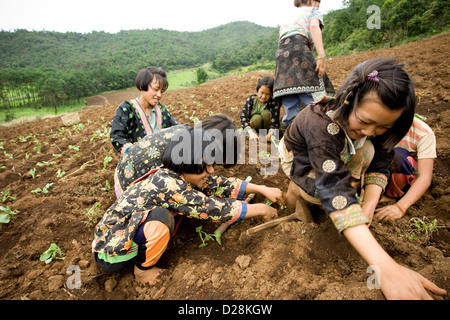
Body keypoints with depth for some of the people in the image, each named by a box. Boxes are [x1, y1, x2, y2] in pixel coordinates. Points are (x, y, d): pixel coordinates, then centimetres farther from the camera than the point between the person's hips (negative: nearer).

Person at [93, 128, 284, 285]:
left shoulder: (178, 174, -8)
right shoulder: (167, 184, -31)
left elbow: (220, 185, -3)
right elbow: (212, 208, -28)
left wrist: (262, 189, -4)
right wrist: (261, 209, -17)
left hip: (128, 233, 8)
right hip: (110, 252, -8)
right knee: (161, 217, -32)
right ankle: (143, 269, -4)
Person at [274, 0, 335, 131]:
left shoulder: (289, 17, 38)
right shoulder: (314, 11, 19)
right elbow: (314, 26, -4)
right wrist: (321, 56, -15)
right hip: (299, 48, -6)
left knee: (291, 109, 0)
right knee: (317, 101, -13)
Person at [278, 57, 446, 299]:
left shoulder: (378, 122, -22)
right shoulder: (320, 123, -41)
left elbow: (379, 166, -14)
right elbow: (333, 189, -50)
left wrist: (368, 209, -32)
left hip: (339, 154, 5)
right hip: (299, 158, -5)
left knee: (367, 151, -25)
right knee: (326, 189, -34)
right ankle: (296, 190, -2)